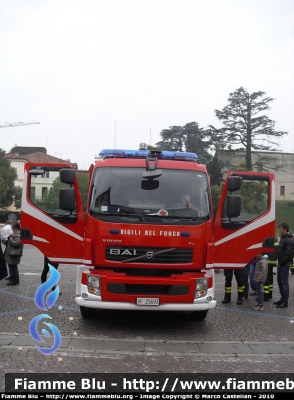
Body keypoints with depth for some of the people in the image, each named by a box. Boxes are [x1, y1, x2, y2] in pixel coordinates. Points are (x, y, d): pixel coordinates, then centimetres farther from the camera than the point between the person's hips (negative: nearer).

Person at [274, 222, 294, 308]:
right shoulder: (282, 238, 15)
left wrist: (282, 262, -17)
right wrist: (279, 261, 14)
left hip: (285, 264, -10)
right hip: (280, 263, 10)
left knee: (284, 282, -5)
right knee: (280, 281, 15)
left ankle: (285, 302, 0)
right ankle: (282, 298, 25)